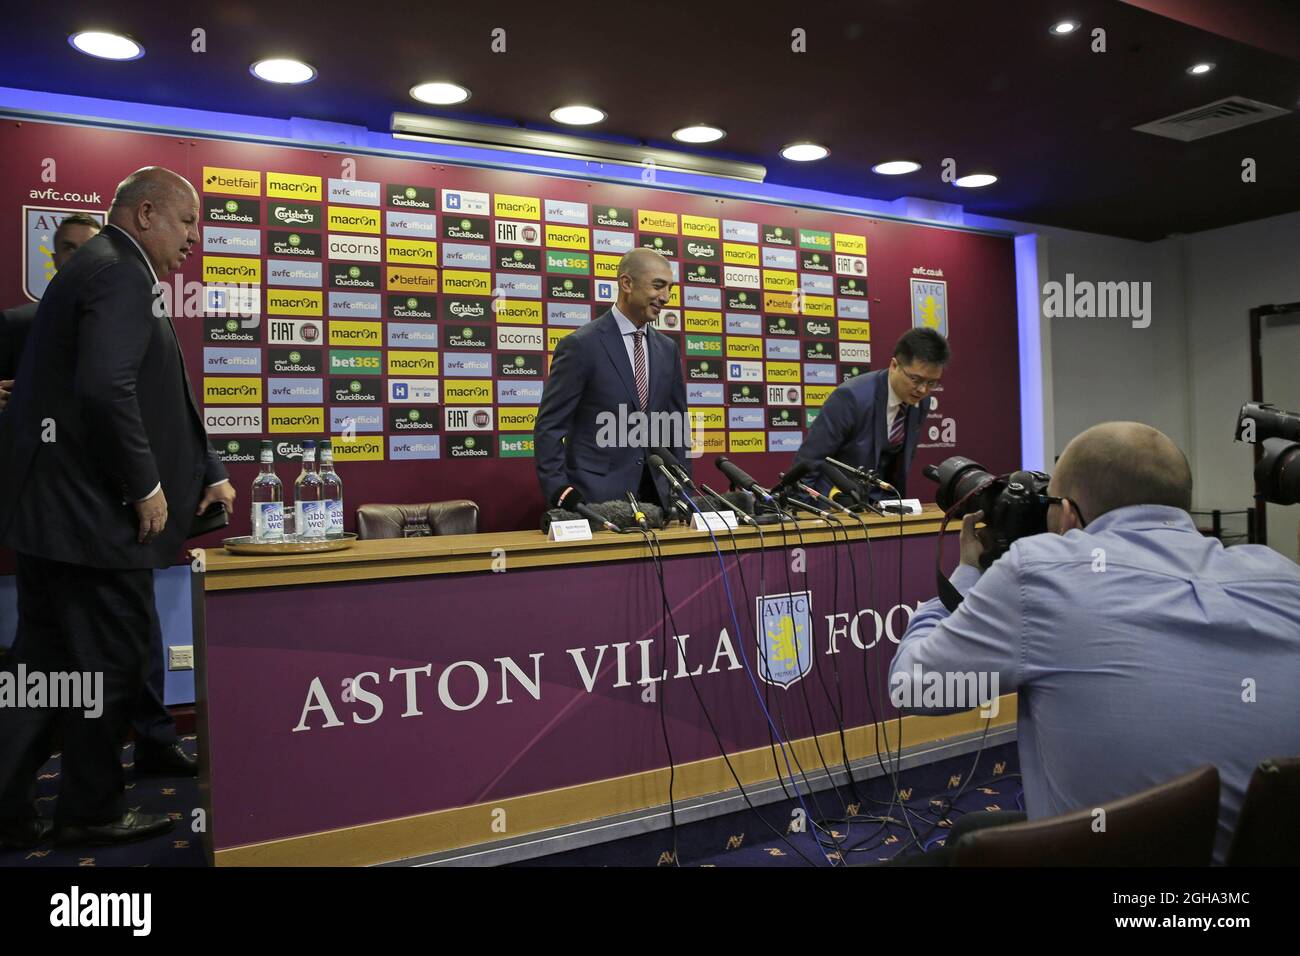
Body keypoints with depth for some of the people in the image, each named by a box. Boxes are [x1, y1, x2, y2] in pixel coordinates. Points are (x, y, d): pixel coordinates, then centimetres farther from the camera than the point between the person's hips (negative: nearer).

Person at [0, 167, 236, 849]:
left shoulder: (104, 270, 20)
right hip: (93, 511, -10)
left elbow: (156, 394, 22)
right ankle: (92, 812, 20)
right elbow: (106, 388, -28)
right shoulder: (122, 276, -13)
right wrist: (146, 485, -18)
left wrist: (207, 474, 21)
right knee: (111, 662, 4)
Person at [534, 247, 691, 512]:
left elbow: (677, 424, 13)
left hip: (656, 496, 5)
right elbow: (549, 427, -9)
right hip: (596, 498, -5)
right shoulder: (581, 345, -9)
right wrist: (559, 490, -17)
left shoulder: (667, 349, 10)